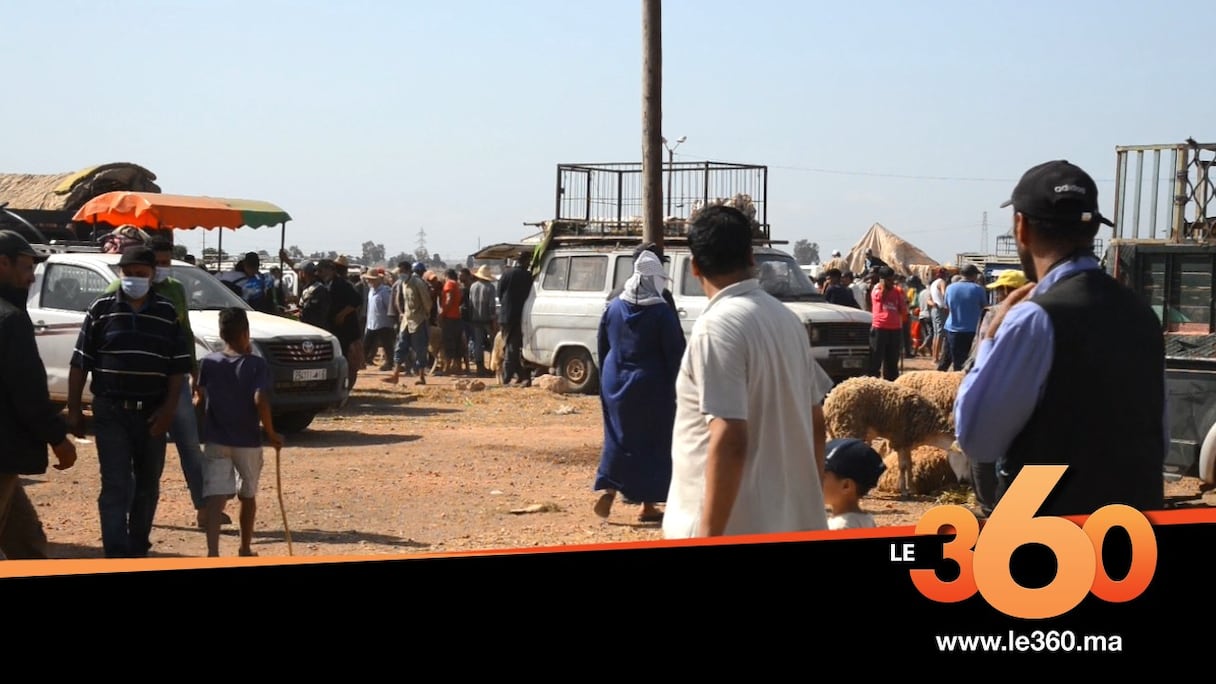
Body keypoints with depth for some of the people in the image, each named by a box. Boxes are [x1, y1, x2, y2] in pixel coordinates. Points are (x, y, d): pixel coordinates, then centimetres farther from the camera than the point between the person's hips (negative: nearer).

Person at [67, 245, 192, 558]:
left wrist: (169, 409, -7)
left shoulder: (168, 313, 3)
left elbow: (179, 367, 3)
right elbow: (80, 363, 2)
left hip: (152, 413, 2)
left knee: (148, 485, 12)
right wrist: (73, 409, -1)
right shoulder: (101, 309, 0)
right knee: (116, 486, -8)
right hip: (110, 411, -2)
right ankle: (117, 555, -11)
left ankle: (138, 550, 27)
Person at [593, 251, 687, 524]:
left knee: (619, 438, 15)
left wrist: (607, 380, 21)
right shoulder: (662, 313, -11)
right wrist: (677, 389, -2)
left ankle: (608, 489, 0)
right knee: (654, 442, 5)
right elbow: (675, 354, -10)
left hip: (616, 384, 4)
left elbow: (602, 347, 11)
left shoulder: (613, 307, 4)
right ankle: (648, 505, 7)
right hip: (652, 387, -4)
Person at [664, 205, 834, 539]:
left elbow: (729, 441, -24)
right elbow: (816, 424, 15)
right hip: (791, 525, 8)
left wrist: (708, 538, -21)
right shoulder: (787, 318, 9)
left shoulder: (718, 326, -16)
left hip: (737, 532, -8)